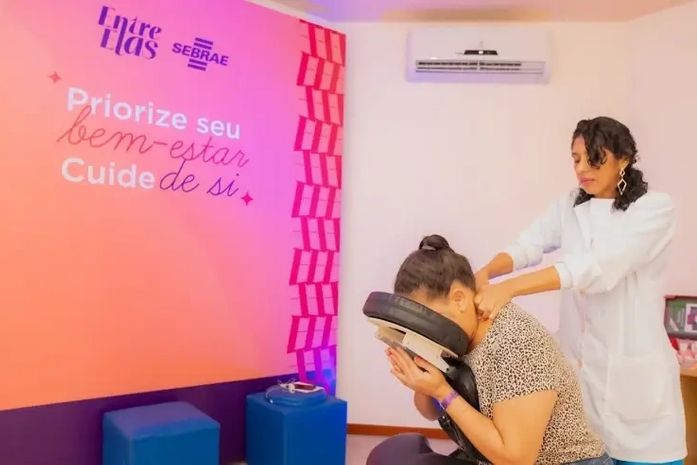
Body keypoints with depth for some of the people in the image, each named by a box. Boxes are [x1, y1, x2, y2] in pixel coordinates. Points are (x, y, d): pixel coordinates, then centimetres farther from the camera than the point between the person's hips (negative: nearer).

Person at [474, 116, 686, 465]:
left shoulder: (655, 209, -10)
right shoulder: (568, 207, 7)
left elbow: (600, 265, -26)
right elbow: (528, 245, -10)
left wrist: (510, 287, -37)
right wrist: (484, 273, -32)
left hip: (632, 367, -4)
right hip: (576, 361, 4)